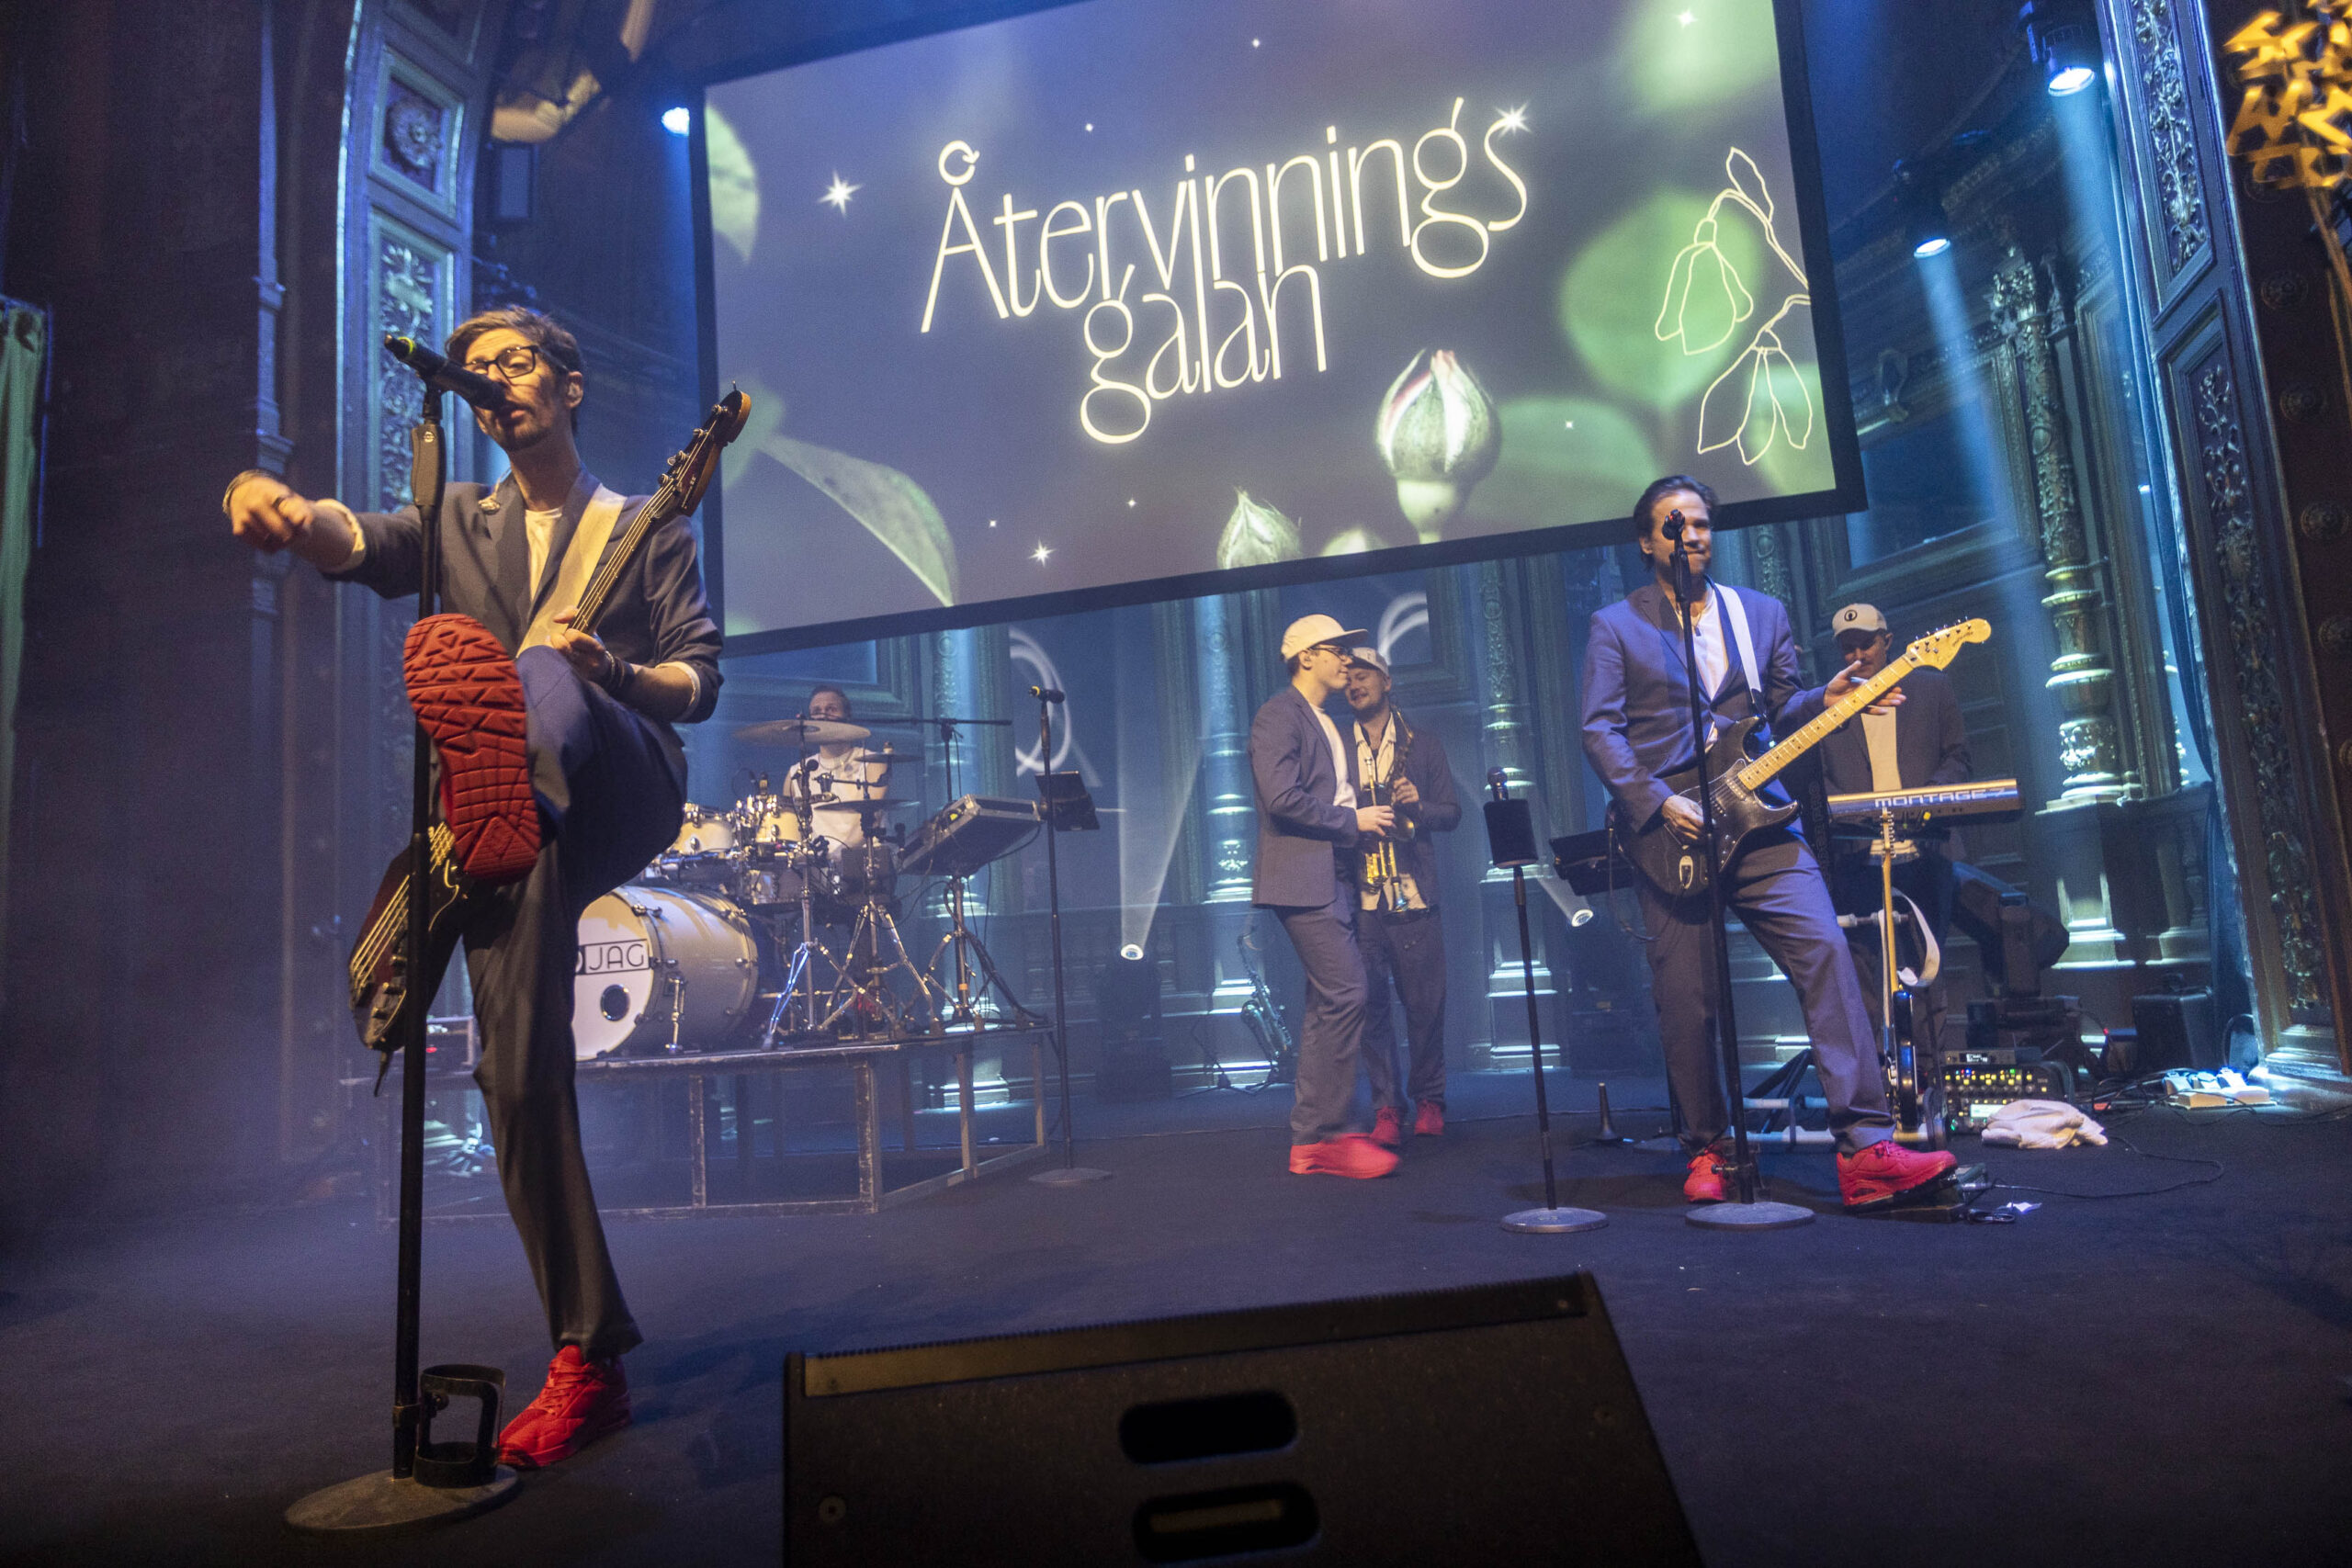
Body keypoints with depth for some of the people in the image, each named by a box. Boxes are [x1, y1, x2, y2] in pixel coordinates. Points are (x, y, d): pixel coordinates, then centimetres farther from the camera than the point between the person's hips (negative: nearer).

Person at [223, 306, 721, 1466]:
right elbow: (352, 543, 1)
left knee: (535, 670, -32)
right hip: (511, 817, 3)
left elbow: (700, 682, 8)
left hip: (622, 793, -2)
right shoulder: (460, 522, 24)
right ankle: (588, 1361, 2)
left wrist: (610, 671, -14)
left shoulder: (647, 528, 17)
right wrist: (274, 503, -23)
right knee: (519, 1073, -6)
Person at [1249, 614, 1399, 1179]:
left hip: (1333, 878, 10)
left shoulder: (1327, 724, 24)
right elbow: (1283, 797, -18)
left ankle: (1312, 1140, 16)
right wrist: (1353, 820, -12)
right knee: (1345, 995, -14)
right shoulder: (1278, 716, -6)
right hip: (1302, 877, -10)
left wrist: (1369, 817, 12)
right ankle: (1328, 1136, -8)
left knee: (1328, 1004, 10)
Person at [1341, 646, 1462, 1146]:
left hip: (1413, 897, 0)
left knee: (1425, 1002, 0)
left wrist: (1419, 806, -10)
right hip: (1360, 898, 0)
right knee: (1370, 1003, -2)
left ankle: (1428, 1101, 15)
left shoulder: (1424, 745, 13)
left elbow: (1452, 814, 9)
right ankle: (1385, 1108, 7)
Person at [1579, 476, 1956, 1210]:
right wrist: (1658, 804, -14)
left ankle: (1866, 1148, -12)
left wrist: (1825, 701, -5)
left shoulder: (1763, 613, 18)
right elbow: (1600, 730, -2)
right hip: (1669, 832, -2)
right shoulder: (1617, 626, 7)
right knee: (1686, 1002, 1)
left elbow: (1779, 711, 17)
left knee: (1825, 952, -15)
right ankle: (1709, 1150, 18)